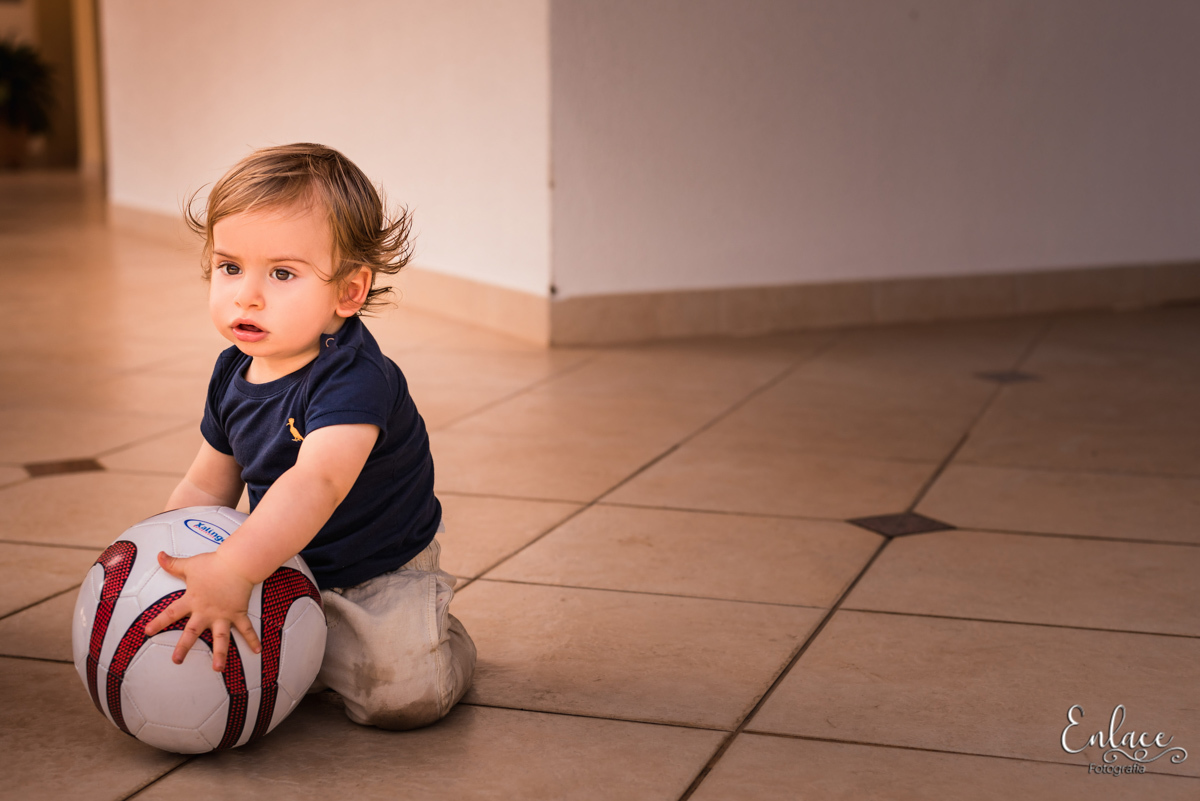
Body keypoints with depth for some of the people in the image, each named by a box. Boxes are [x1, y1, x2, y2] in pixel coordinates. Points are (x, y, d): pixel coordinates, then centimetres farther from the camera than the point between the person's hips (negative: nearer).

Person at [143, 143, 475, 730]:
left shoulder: (354, 378, -30)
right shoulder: (233, 374, -3)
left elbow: (318, 482, -47)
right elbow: (206, 488, 10)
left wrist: (233, 571, -58)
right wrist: (155, 558, -4)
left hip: (378, 573, -7)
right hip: (287, 567, 7)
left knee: (402, 693, -24)